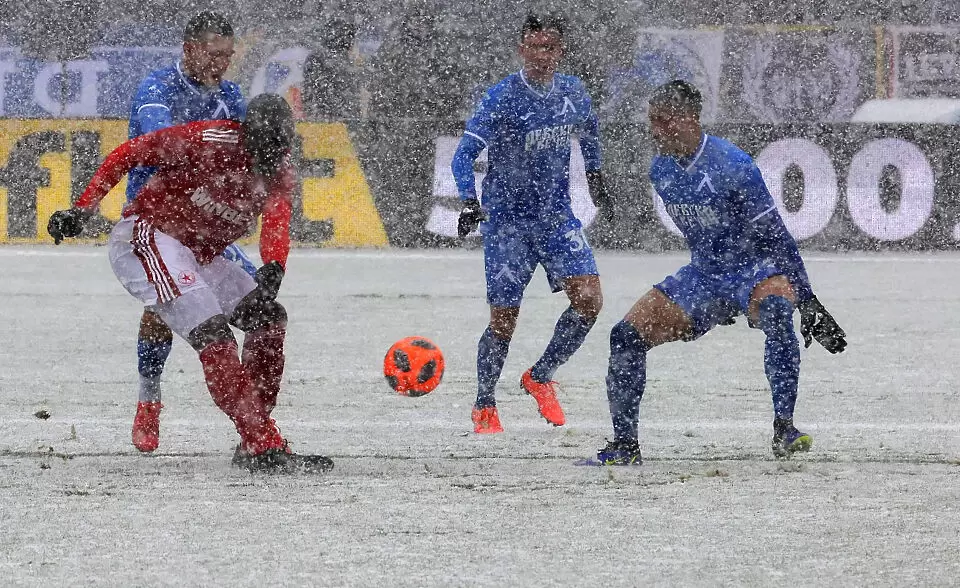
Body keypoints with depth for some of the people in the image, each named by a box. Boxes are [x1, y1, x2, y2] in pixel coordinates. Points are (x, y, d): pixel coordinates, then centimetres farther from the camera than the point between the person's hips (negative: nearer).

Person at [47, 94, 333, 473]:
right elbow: (129, 153, -13)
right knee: (212, 334, -23)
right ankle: (263, 445, -28)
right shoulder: (213, 140, -19)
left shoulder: (279, 173, 2)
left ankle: (255, 440, 8)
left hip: (198, 255, 9)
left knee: (269, 318, 4)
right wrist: (82, 209, -17)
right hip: (146, 239, -9)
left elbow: (276, 226, -15)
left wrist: (272, 274, -36)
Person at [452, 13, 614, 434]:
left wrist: (595, 179, 29)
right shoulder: (503, 97, -14)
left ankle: (540, 377, 9)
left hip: (557, 217, 4)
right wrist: (470, 202, -31)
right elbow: (464, 154, -17)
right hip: (507, 221, -4)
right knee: (503, 320, -3)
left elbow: (588, 133, 24)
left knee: (589, 300, -12)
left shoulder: (574, 95, 1)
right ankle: (484, 408, 16)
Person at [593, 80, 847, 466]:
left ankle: (784, 428, -36)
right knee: (627, 335, -6)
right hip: (703, 274, 7)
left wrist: (808, 303, -18)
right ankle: (624, 446, 6)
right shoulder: (661, 170, -1)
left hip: (754, 270, -7)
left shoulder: (733, 167, -22)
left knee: (776, 311, -41)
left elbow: (775, 237, -18)